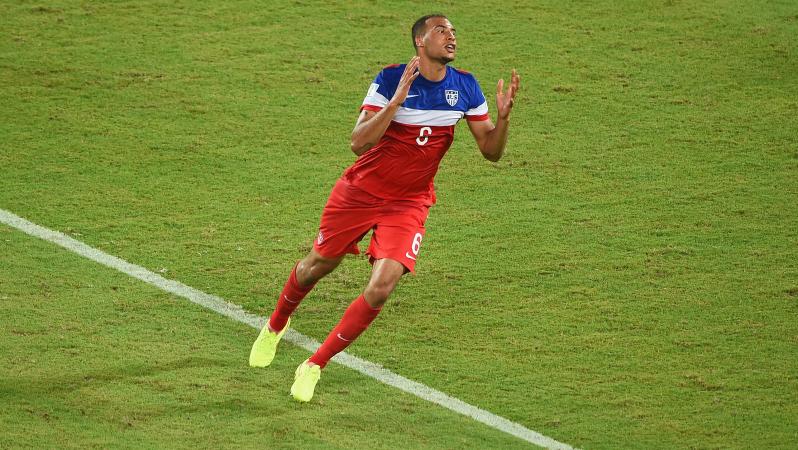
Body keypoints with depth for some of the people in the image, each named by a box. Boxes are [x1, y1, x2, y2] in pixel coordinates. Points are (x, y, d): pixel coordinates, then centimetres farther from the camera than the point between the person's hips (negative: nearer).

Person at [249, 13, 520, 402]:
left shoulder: (465, 87, -5)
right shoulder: (391, 79, -18)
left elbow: (491, 151, -1)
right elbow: (358, 143, -26)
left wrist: (503, 115, -21)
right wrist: (398, 100, -36)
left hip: (409, 203, 2)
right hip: (360, 192, -2)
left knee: (381, 287, -17)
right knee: (318, 265, 14)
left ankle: (314, 366, -1)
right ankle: (276, 325, 48)